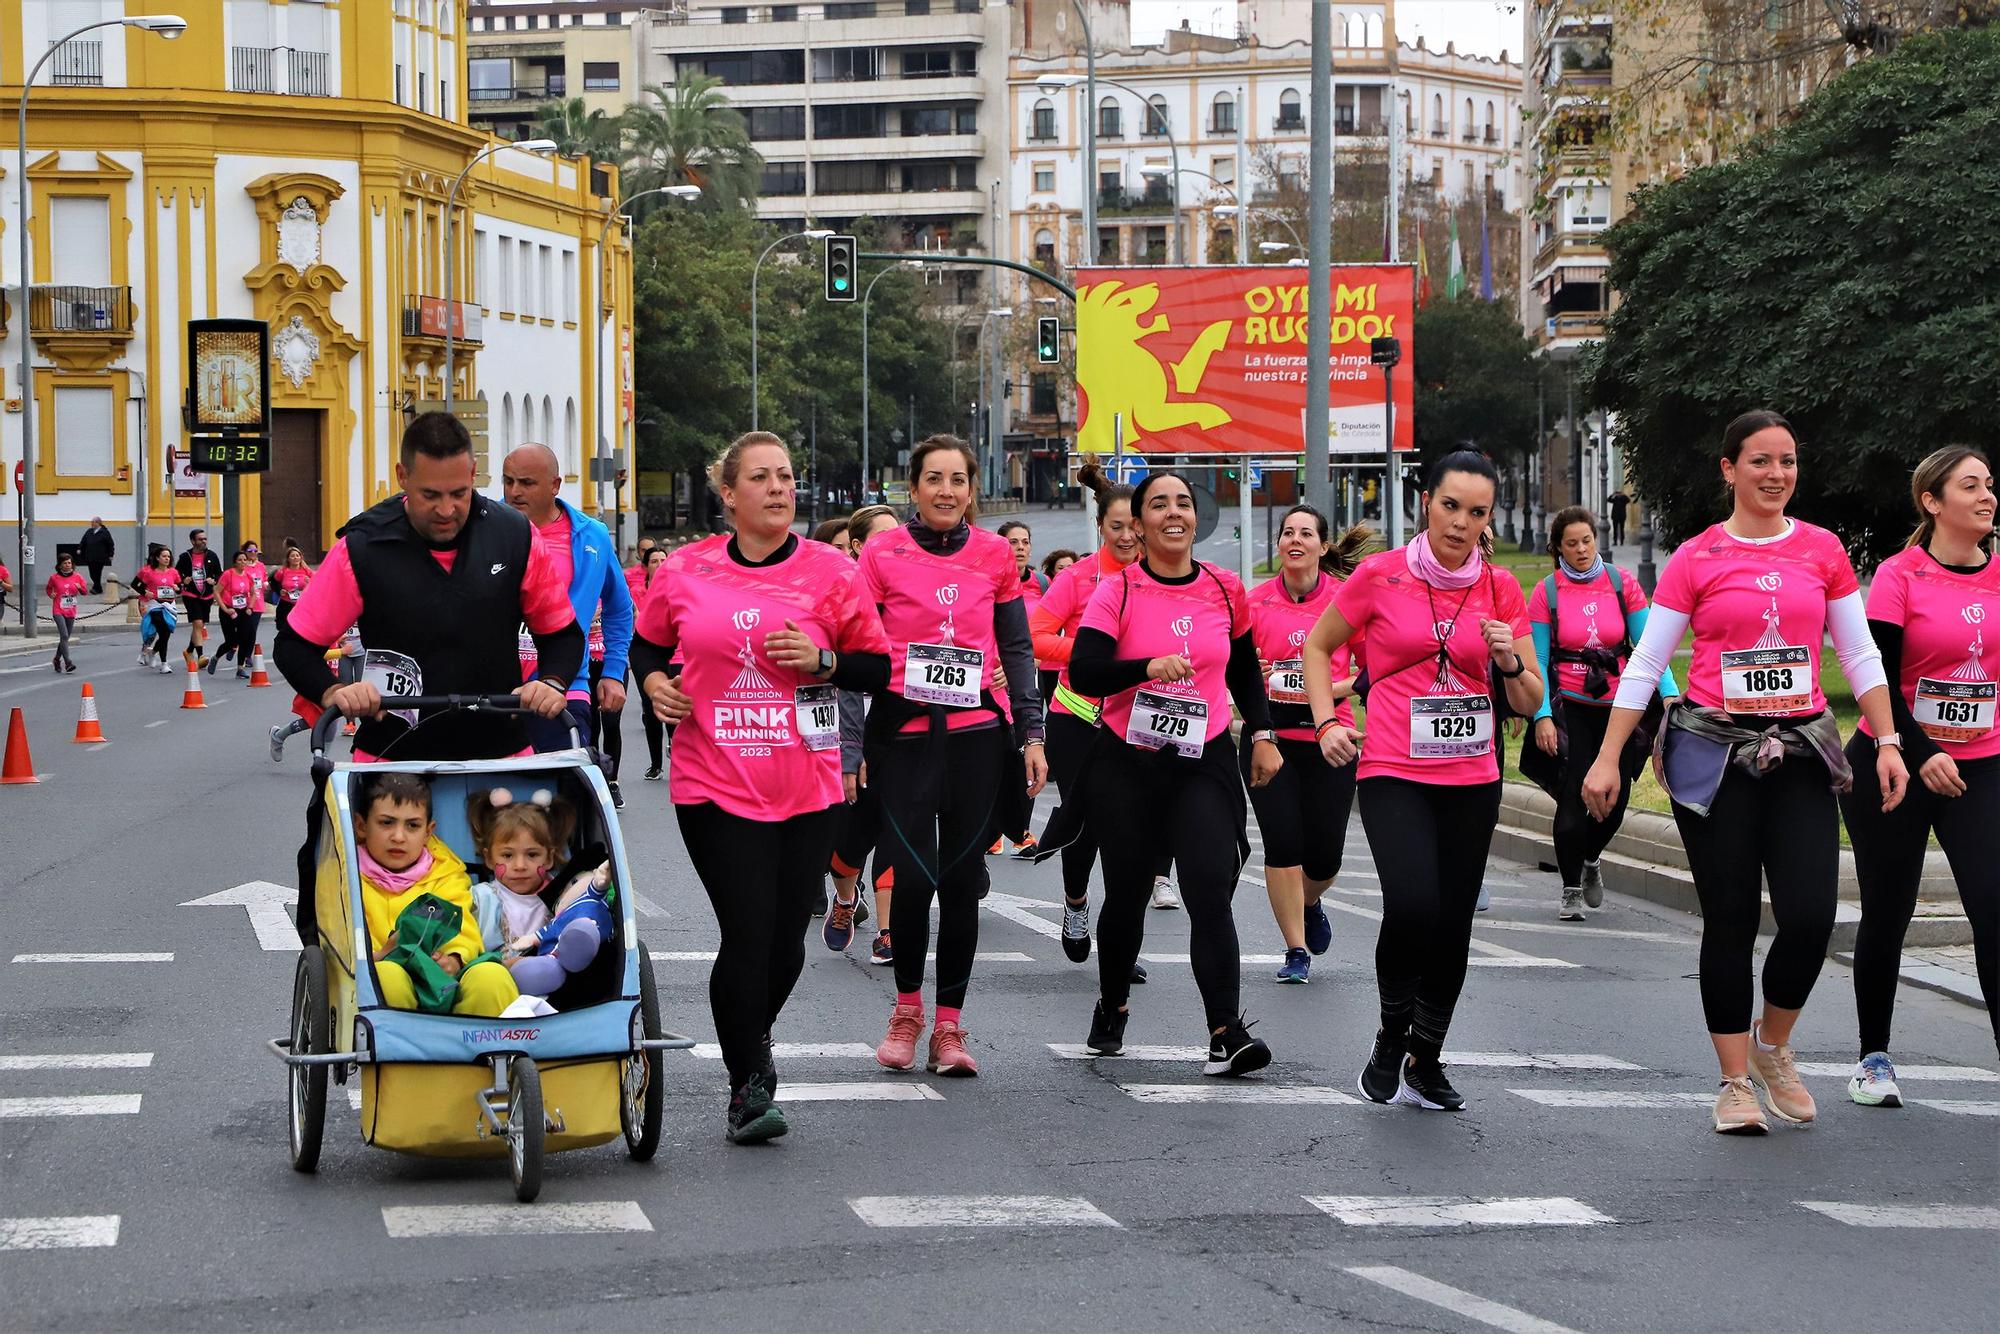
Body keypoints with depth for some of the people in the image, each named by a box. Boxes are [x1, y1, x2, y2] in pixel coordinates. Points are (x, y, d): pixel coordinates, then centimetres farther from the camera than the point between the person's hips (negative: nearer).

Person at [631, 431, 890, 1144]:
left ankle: (754, 1038, 39)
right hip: (714, 784, -1)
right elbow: (647, 643, 19)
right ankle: (748, 1087, 3)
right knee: (747, 933, -11)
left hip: (805, 788, 2)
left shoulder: (830, 571, 1)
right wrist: (653, 681, -1)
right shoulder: (685, 571, 2)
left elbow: (878, 668, 5)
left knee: (786, 938, 7)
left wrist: (823, 661, -13)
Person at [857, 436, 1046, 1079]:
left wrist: (1032, 735, 6)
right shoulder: (882, 553, 1)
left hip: (978, 735, 2)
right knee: (915, 875, -10)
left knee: (963, 879, 2)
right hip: (903, 735, -2)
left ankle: (948, 1026, 12)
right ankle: (907, 1007, 13)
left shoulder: (994, 554, 7)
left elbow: (1016, 649, 13)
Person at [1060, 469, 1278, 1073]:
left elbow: (1245, 671, 20)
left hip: (1205, 762, 1)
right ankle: (1112, 1007, 34)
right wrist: (1148, 667, -28)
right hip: (1126, 763, -1)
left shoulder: (1224, 589, 6)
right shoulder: (1117, 592, -4)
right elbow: (1083, 672, -15)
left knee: (1210, 887, -16)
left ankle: (1227, 1032, -22)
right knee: (1126, 892, 9)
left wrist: (1262, 735, 9)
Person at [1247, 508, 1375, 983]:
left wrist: (1339, 687, -13)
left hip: (1328, 740, 0)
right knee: (1283, 843, -9)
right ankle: (1296, 950, 3)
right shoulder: (1256, 601, 0)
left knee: (1325, 855, 3)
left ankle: (1309, 904, 39)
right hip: (1269, 738, 0)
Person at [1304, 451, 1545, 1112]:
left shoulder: (1500, 588, 4)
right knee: (1413, 906, -23)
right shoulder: (1379, 576, -3)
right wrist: (1327, 720, -1)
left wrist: (1510, 662, -11)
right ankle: (1392, 1035, 3)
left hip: (1471, 779, 3)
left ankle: (1425, 1061, 24)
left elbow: (1529, 702, 10)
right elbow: (1317, 645, 12)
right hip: (1394, 775, -3)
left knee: (1453, 925, 5)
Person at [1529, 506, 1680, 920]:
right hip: (1570, 708, -2)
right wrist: (1542, 716, -12)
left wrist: (1669, 694, -11)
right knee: (1573, 800, -7)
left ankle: (1590, 859, 35)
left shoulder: (1621, 584, 1)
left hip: (1619, 707, 2)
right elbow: (1538, 661, -3)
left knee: (1614, 800, 4)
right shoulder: (1546, 593, -2)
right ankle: (1571, 891, 7)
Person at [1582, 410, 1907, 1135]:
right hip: (1715, 755, -2)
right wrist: (1607, 760, -3)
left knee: (1811, 917, -9)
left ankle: (1772, 1045, 18)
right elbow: (1644, 665, 1)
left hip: (1800, 754, 2)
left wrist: (1888, 741, 3)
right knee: (1731, 921, 0)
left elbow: (1860, 655, 11)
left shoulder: (1823, 550, 7)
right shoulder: (1696, 559, 0)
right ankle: (1736, 1082, 12)